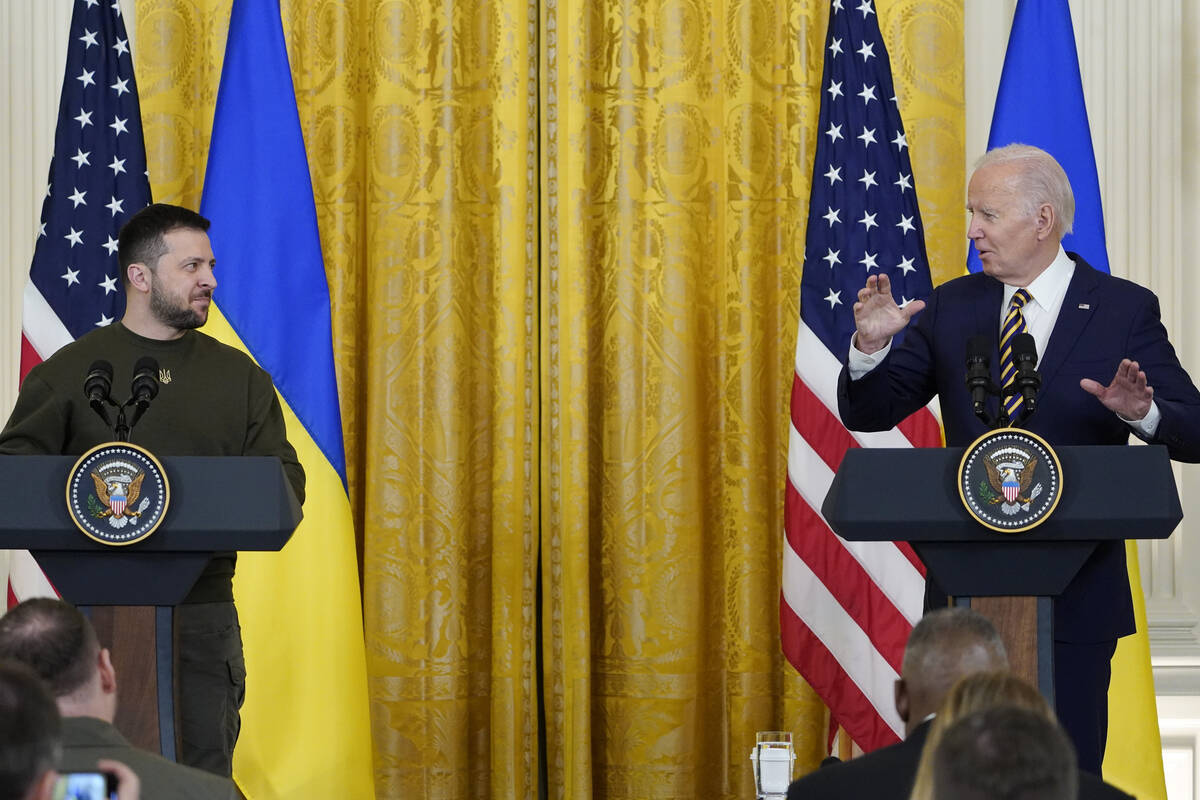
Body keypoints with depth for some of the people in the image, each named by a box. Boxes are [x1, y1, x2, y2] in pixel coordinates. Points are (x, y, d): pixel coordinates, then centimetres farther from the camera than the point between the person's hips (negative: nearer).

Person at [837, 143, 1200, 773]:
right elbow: (868, 414, 7)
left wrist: (1140, 412, -27)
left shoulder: (1125, 310, -1)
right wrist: (870, 345, -14)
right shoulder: (951, 307, 7)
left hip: (1074, 595, -3)